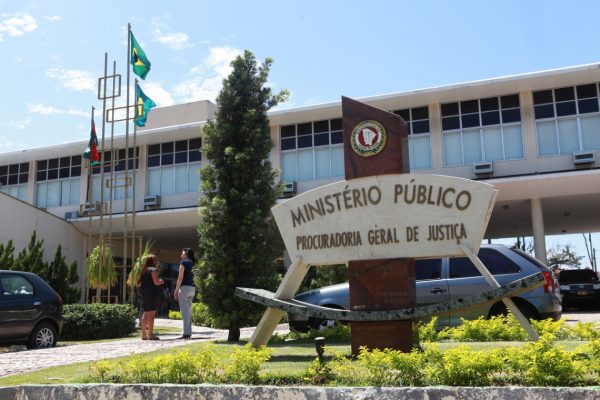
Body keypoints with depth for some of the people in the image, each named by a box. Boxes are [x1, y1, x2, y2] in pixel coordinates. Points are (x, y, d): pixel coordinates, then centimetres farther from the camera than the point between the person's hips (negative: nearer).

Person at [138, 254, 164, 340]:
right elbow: (156, 282, -17)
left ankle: (144, 334, 16)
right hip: (151, 294, -9)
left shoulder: (144, 270, 17)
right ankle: (150, 334, -10)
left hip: (144, 293, 9)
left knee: (145, 314, 13)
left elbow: (139, 284, 19)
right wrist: (161, 281, 2)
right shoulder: (153, 269, -9)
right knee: (151, 314, -8)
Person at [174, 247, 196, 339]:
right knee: (189, 310, 12)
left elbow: (180, 278, -11)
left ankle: (185, 333, -9)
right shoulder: (193, 264, 15)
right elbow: (195, 278, 14)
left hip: (184, 287, -7)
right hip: (192, 288, 7)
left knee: (184, 310, -6)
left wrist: (176, 291, -8)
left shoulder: (184, 262, -5)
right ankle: (189, 332, 12)